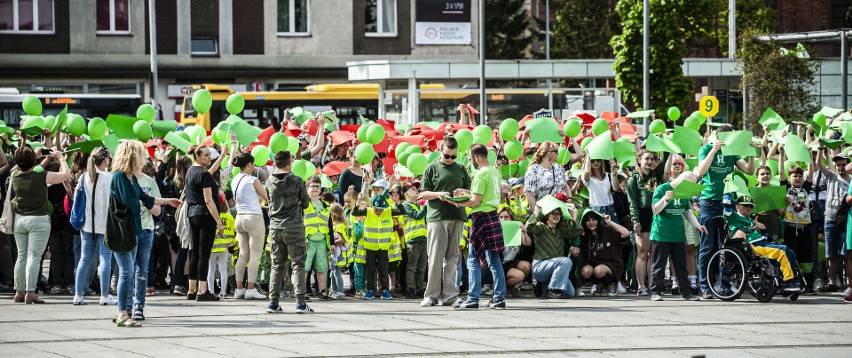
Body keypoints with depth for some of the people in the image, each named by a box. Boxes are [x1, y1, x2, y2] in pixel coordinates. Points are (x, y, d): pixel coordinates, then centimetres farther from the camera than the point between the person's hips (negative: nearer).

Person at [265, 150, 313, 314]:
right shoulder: (297, 181, -7)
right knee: (297, 265, -1)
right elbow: (306, 203, 2)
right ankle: (300, 303, -8)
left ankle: (273, 303, 7)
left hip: (275, 228, 4)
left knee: (276, 265, 10)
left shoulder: (270, 182, 3)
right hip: (294, 228, -4)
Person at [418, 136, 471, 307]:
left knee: (452, 257, 4)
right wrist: (438, 194, -14)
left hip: (457, 217, 3)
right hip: (436, 216, -3)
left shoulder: (460, 169, 16)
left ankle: (449, 295, 6)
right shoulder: (432, 168, 6)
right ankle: (432, 295, -2)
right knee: (435, 258, -6)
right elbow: (423, 193, 4)